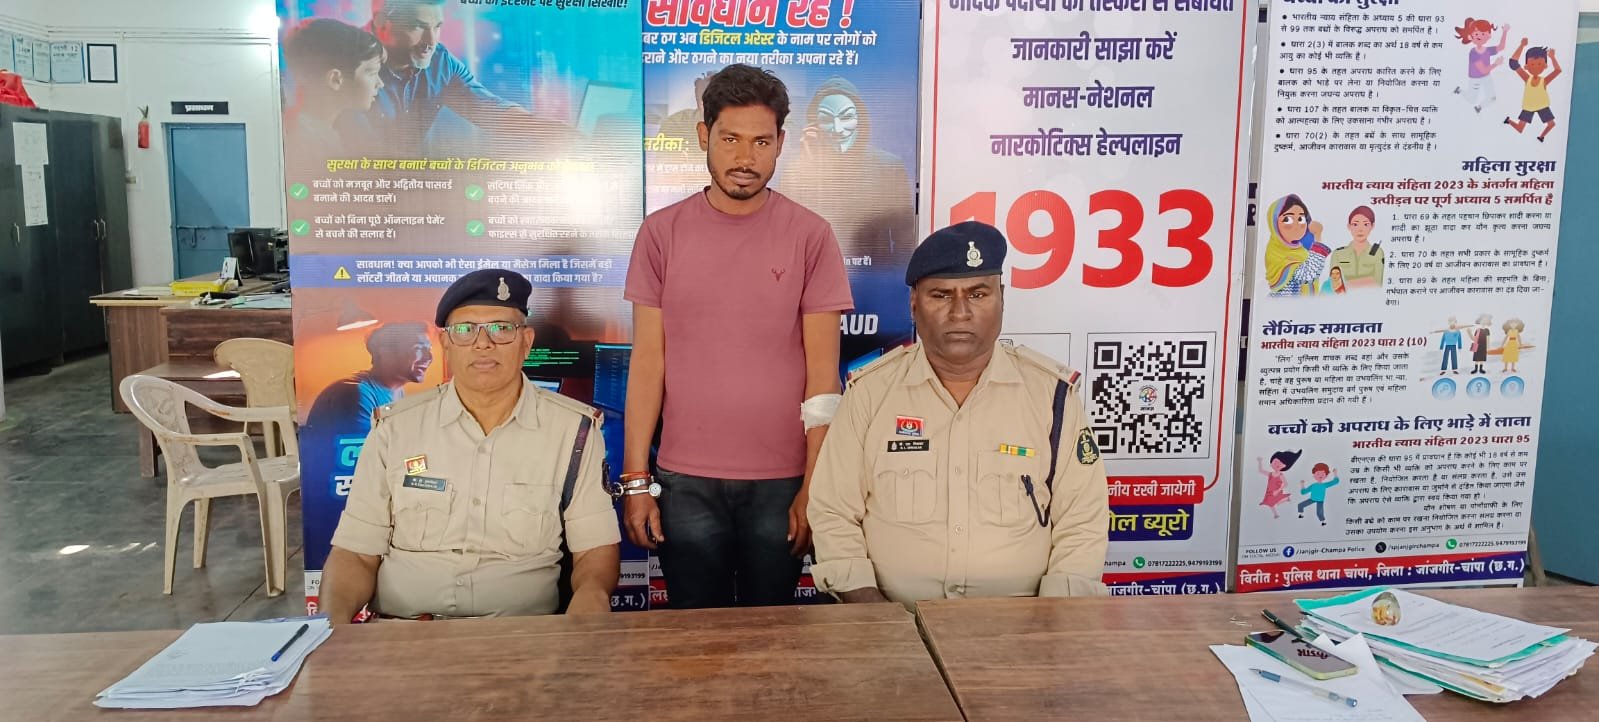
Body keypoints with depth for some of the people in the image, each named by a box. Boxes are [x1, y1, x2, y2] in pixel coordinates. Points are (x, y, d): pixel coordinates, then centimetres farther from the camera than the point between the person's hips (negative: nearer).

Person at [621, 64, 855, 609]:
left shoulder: (811, 236, -2)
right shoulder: (662, 232, 1)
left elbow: (822, 375, -3)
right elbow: (648, 363, 2)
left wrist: (815, 487, -6)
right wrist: (636, 480, -1)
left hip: (781, 482, -1)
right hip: (685, 482, 1)